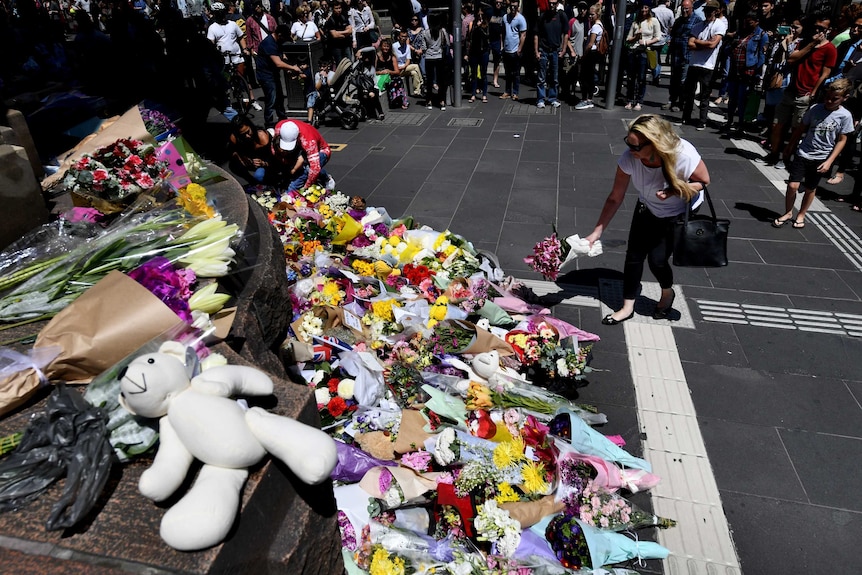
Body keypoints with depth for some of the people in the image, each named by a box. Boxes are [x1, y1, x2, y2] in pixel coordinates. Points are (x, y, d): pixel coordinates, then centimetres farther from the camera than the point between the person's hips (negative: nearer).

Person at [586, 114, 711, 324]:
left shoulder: (685, 156, -38)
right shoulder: (629, 158, -30)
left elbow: (704, 181, -17)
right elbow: (615, 198, -21)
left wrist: (675, 190, -35)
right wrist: (597, 231, -23)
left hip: (679, 214, -3)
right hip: (647, 209, 3)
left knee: (657, 259, -4)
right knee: (633, 255, -1)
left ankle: (667, 293, 31)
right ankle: (628, 307, 17)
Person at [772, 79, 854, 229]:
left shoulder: (845, 116, -8)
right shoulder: (815, 109, -5)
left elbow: (841, 140, -3)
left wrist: (829, 161, -9)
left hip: (821, 159, 0)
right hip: (803, 154, 0)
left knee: (810, 189, 12)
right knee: (792, 185, -9)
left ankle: (801, 215, 30)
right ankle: (788, 213, 13)